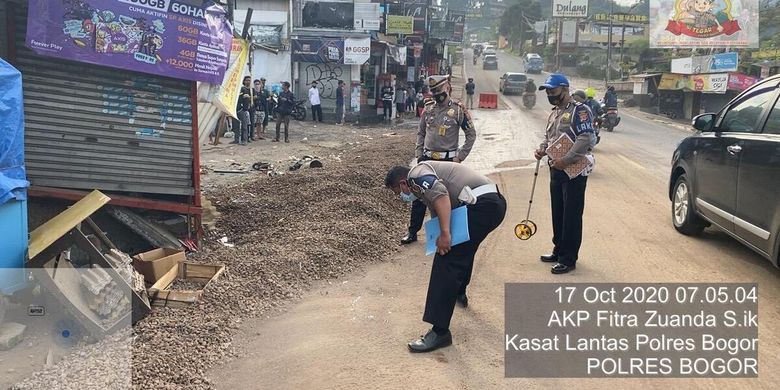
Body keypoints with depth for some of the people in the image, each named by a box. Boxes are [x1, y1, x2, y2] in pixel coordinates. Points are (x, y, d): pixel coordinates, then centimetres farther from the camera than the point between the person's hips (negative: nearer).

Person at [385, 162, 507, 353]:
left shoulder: (416, 174, 1)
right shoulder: (428, 175, 30)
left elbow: (440, 195, -19)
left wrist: (445, 234, -22)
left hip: (480, 205, -11)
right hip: (495, 202, 11)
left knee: (447, 262, -10)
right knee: (464, 248, 34)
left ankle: (440, 332, -11)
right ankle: (459, 292, 55)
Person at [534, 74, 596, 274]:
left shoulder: (579, 110, -12)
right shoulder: (554, 113, 16)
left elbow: (586, 139, -21)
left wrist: (565, 160, -26)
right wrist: (542, 149, 4)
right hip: (556, 169, 9)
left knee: (572, 216, -3)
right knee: (557, 213, 17)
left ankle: (568, 259, 4)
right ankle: (559, 251, 30)